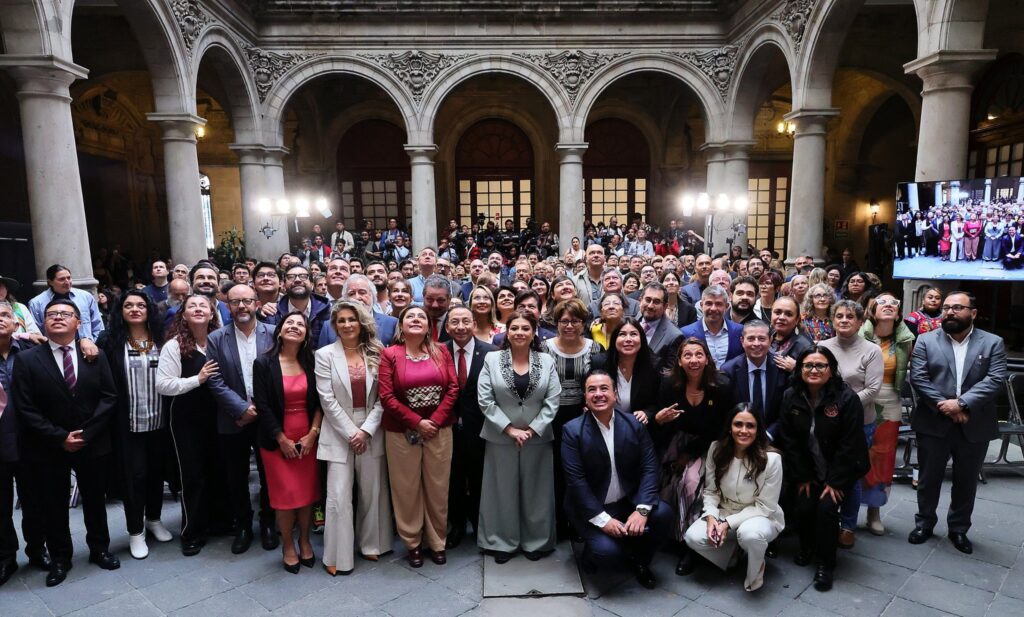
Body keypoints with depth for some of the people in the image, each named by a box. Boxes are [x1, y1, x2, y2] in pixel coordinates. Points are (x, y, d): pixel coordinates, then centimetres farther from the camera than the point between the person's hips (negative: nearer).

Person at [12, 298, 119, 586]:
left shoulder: (96, 355, 0)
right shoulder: (26, 360, -6)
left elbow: (109, 397, -4)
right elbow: (25, 409, -10)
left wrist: (86, 433, -14)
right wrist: (60, 438, -15)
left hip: (91, 444, 1)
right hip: (47, 449, -1)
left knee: (94, 500, 15)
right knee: (53, 506, 12)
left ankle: (99, 549, 34)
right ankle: (59, 559, 31)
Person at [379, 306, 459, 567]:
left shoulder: (441, 351, 4)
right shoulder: (390, 354, -3)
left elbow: (453, 388, -1)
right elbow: (386, 396, -9)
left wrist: (435, 420, -11)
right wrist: (417, 422, -13)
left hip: (439, 430, 2)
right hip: (402, 432, -1)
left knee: (437, 487, 9)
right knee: (407, 489, 8)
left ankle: (437, 542, 26)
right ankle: (413, 543, 25)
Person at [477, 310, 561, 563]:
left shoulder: (546, 361, 0)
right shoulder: (492, 359, -3)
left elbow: (552, 401, -4)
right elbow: (485, 400, -7)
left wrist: (532, 430, -12)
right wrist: (509, 429, -12)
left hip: (537, 438, 1)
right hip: (501, 438, -1)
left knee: (536, 491, 11)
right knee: (503, 490, 10)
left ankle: (536, 541, 27)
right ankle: (502, 542, 25)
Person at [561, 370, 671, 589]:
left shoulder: (634, 424, -3)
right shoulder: (572, 430, -11)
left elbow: (649, 468, -7)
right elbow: (576, 480, -16)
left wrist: (642, 510, -20)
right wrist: (602, 519, -22)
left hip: (629, 501, 4)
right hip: (592, 508, -3)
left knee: (663, 514, -22)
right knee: (609, 552, -25)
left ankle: (639, 560, 8)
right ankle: (593, 552, 14)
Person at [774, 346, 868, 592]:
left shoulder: (846, 398, -18)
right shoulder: (790, 397, -7)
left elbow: (850, 444, -16)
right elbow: (788, 440, -4)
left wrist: (835, 481, -15)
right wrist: (801, 477, -5)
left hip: (838, 470, -3)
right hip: (806, 470, 3)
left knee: (826, 508, -19)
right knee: (802, 507, -10)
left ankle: (826, 564, 3)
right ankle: (807, 546, 23)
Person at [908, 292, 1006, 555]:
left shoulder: (993, 343, 2)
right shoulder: (926, 341, 1)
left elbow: (996, 380, -9)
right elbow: (917, 378, -6)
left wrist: (961, 404, -20)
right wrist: (944, 407, -16)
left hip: (975, 426, 1)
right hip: (933, 424, -1)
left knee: (966, 482, 14)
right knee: (929, 478, 11)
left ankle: (959, 529, 30)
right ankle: (924, 523, 27)